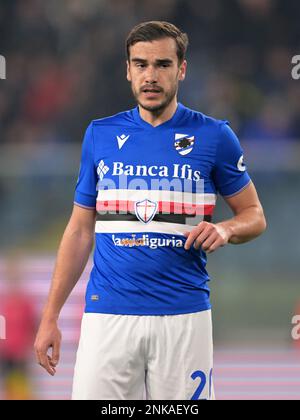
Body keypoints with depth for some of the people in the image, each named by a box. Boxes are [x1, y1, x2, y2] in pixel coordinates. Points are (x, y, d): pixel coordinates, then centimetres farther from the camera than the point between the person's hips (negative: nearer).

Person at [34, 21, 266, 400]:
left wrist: (226, 229, -13)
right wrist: (50, 317, 8)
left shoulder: (214, 136, 3)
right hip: (107, 315, 1)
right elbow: (81, 230, 13)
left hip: (183, 318, -1)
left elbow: (254, 215, 11)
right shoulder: (100, 135, 9)